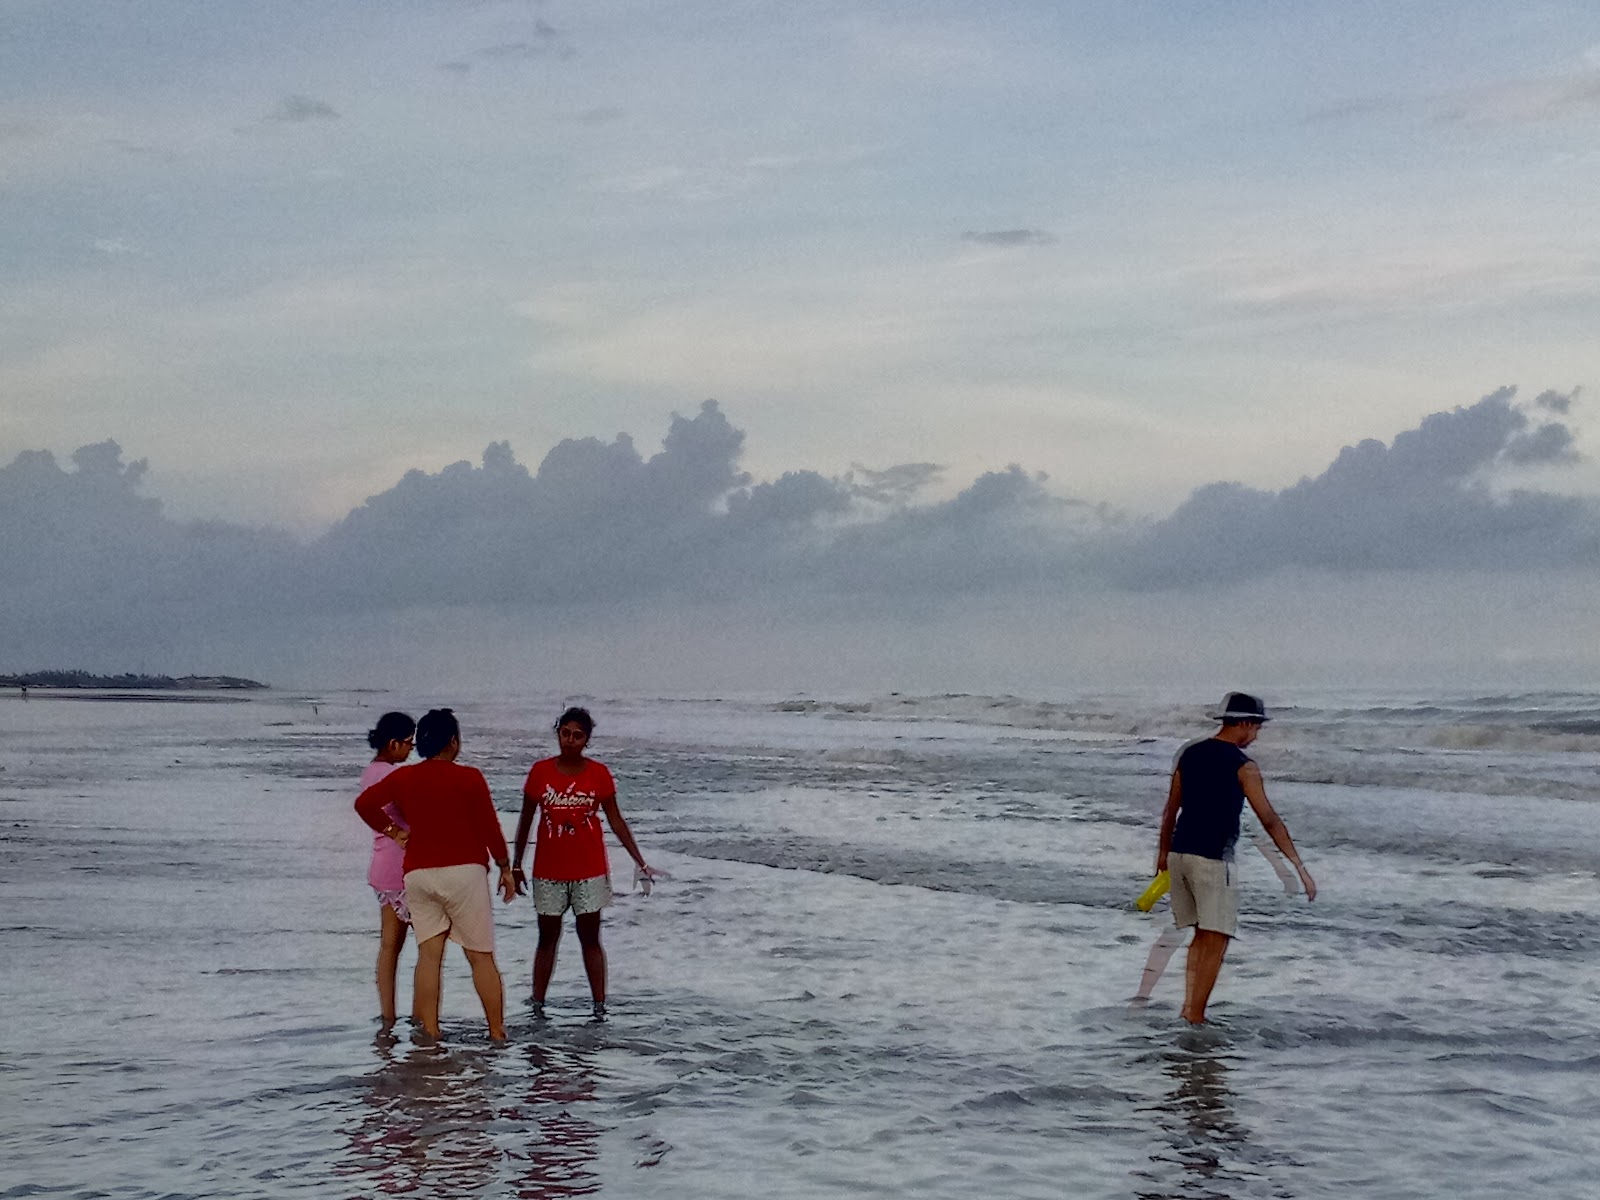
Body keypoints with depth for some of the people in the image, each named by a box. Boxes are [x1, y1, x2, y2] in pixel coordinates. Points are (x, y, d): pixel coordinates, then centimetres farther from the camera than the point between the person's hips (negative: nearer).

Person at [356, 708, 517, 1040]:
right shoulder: (470, 778, -6)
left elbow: (364, 803, 4)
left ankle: (430, 1034, 0)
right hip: (464, 872, -3)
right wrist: (505, 868, 6)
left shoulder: (403, 778, 5)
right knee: (481, 956, 3)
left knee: (429, 953, 4)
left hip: (418, 873, 3)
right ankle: (497, 1034, 4)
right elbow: (489, 827, -5)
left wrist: (391, 831, 12)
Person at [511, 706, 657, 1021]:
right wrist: (515, 865, 7)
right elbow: (526, 820, 5)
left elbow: (616, 821, 1)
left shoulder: (598, 774, -4)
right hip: (549, 871, 1)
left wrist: (640, 863, -3)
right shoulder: (541, 771, -3)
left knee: (590, 939, 4)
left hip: (590, 871, -1)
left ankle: (599, 1007, 6)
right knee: (547, 938, 8)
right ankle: (537, 1005, 14)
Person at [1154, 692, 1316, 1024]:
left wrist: (1163, 852, 28)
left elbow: (1171, 810, 17)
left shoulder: (1190, 753, 11)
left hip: (1179, 854, 7)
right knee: (1216, 939, 0)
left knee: (1202, 935, 18)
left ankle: (1188, 1007, 13)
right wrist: (1300, 867, -10)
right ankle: (1195, 1016, -2)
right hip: (1212, 859, -7)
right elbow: (1270, 821, -12)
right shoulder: (1242, 765, -8)